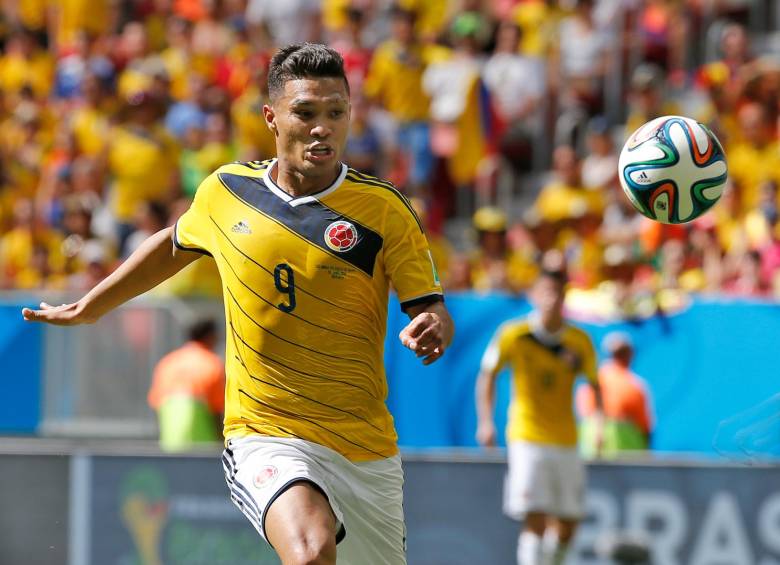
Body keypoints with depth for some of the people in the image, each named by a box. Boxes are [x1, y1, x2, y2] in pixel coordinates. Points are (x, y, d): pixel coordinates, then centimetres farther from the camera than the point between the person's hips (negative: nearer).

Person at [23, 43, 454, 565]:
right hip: (265, 438, -1)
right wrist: (88, 307, 33)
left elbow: (432, 310, -6)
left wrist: (432, 329, -30)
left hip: (367, 451, 2)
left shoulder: (385, 210, -5)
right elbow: (175, 245, 23)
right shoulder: (226, 190, 3)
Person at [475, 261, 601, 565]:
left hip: (566, 442, 3)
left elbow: (594, 384, 8)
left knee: (566, 525, 6)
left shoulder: (579, 342, 0)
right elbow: (488, 375, 6)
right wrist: (486, 422, -1)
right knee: (535, 520, -15)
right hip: (527, 439, -3)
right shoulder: (514, 335, -6)